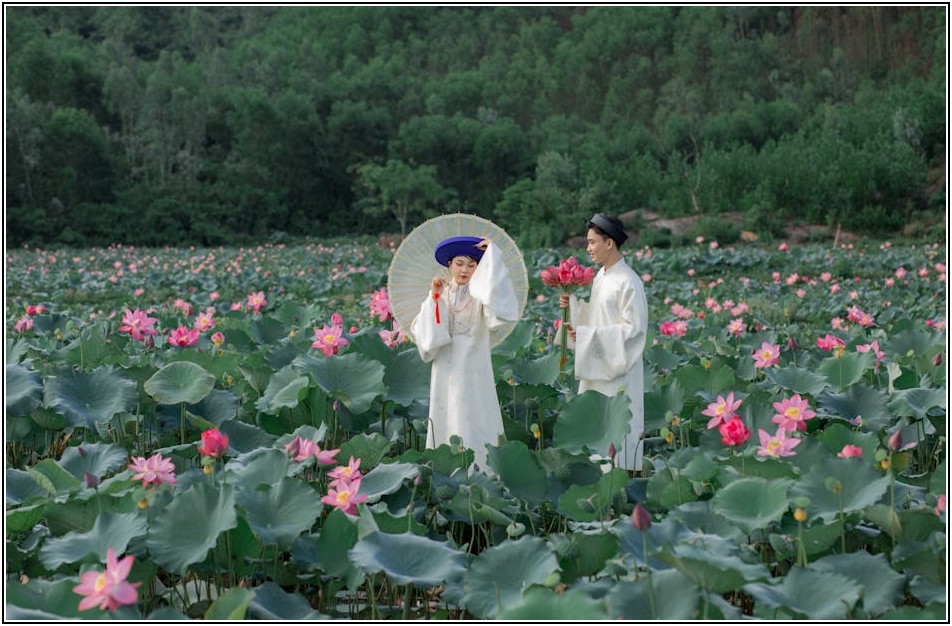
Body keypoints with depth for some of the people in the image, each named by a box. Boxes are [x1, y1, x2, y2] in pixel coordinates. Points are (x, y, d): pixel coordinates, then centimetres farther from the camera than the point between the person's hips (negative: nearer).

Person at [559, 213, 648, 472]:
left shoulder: (628, 282, -17)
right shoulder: (600, 277, 10)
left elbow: (634, 327, -19)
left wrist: (588, 334, -21)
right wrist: (572, 304, 0)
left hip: (618, 368, -9)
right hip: (597, 366, 9)